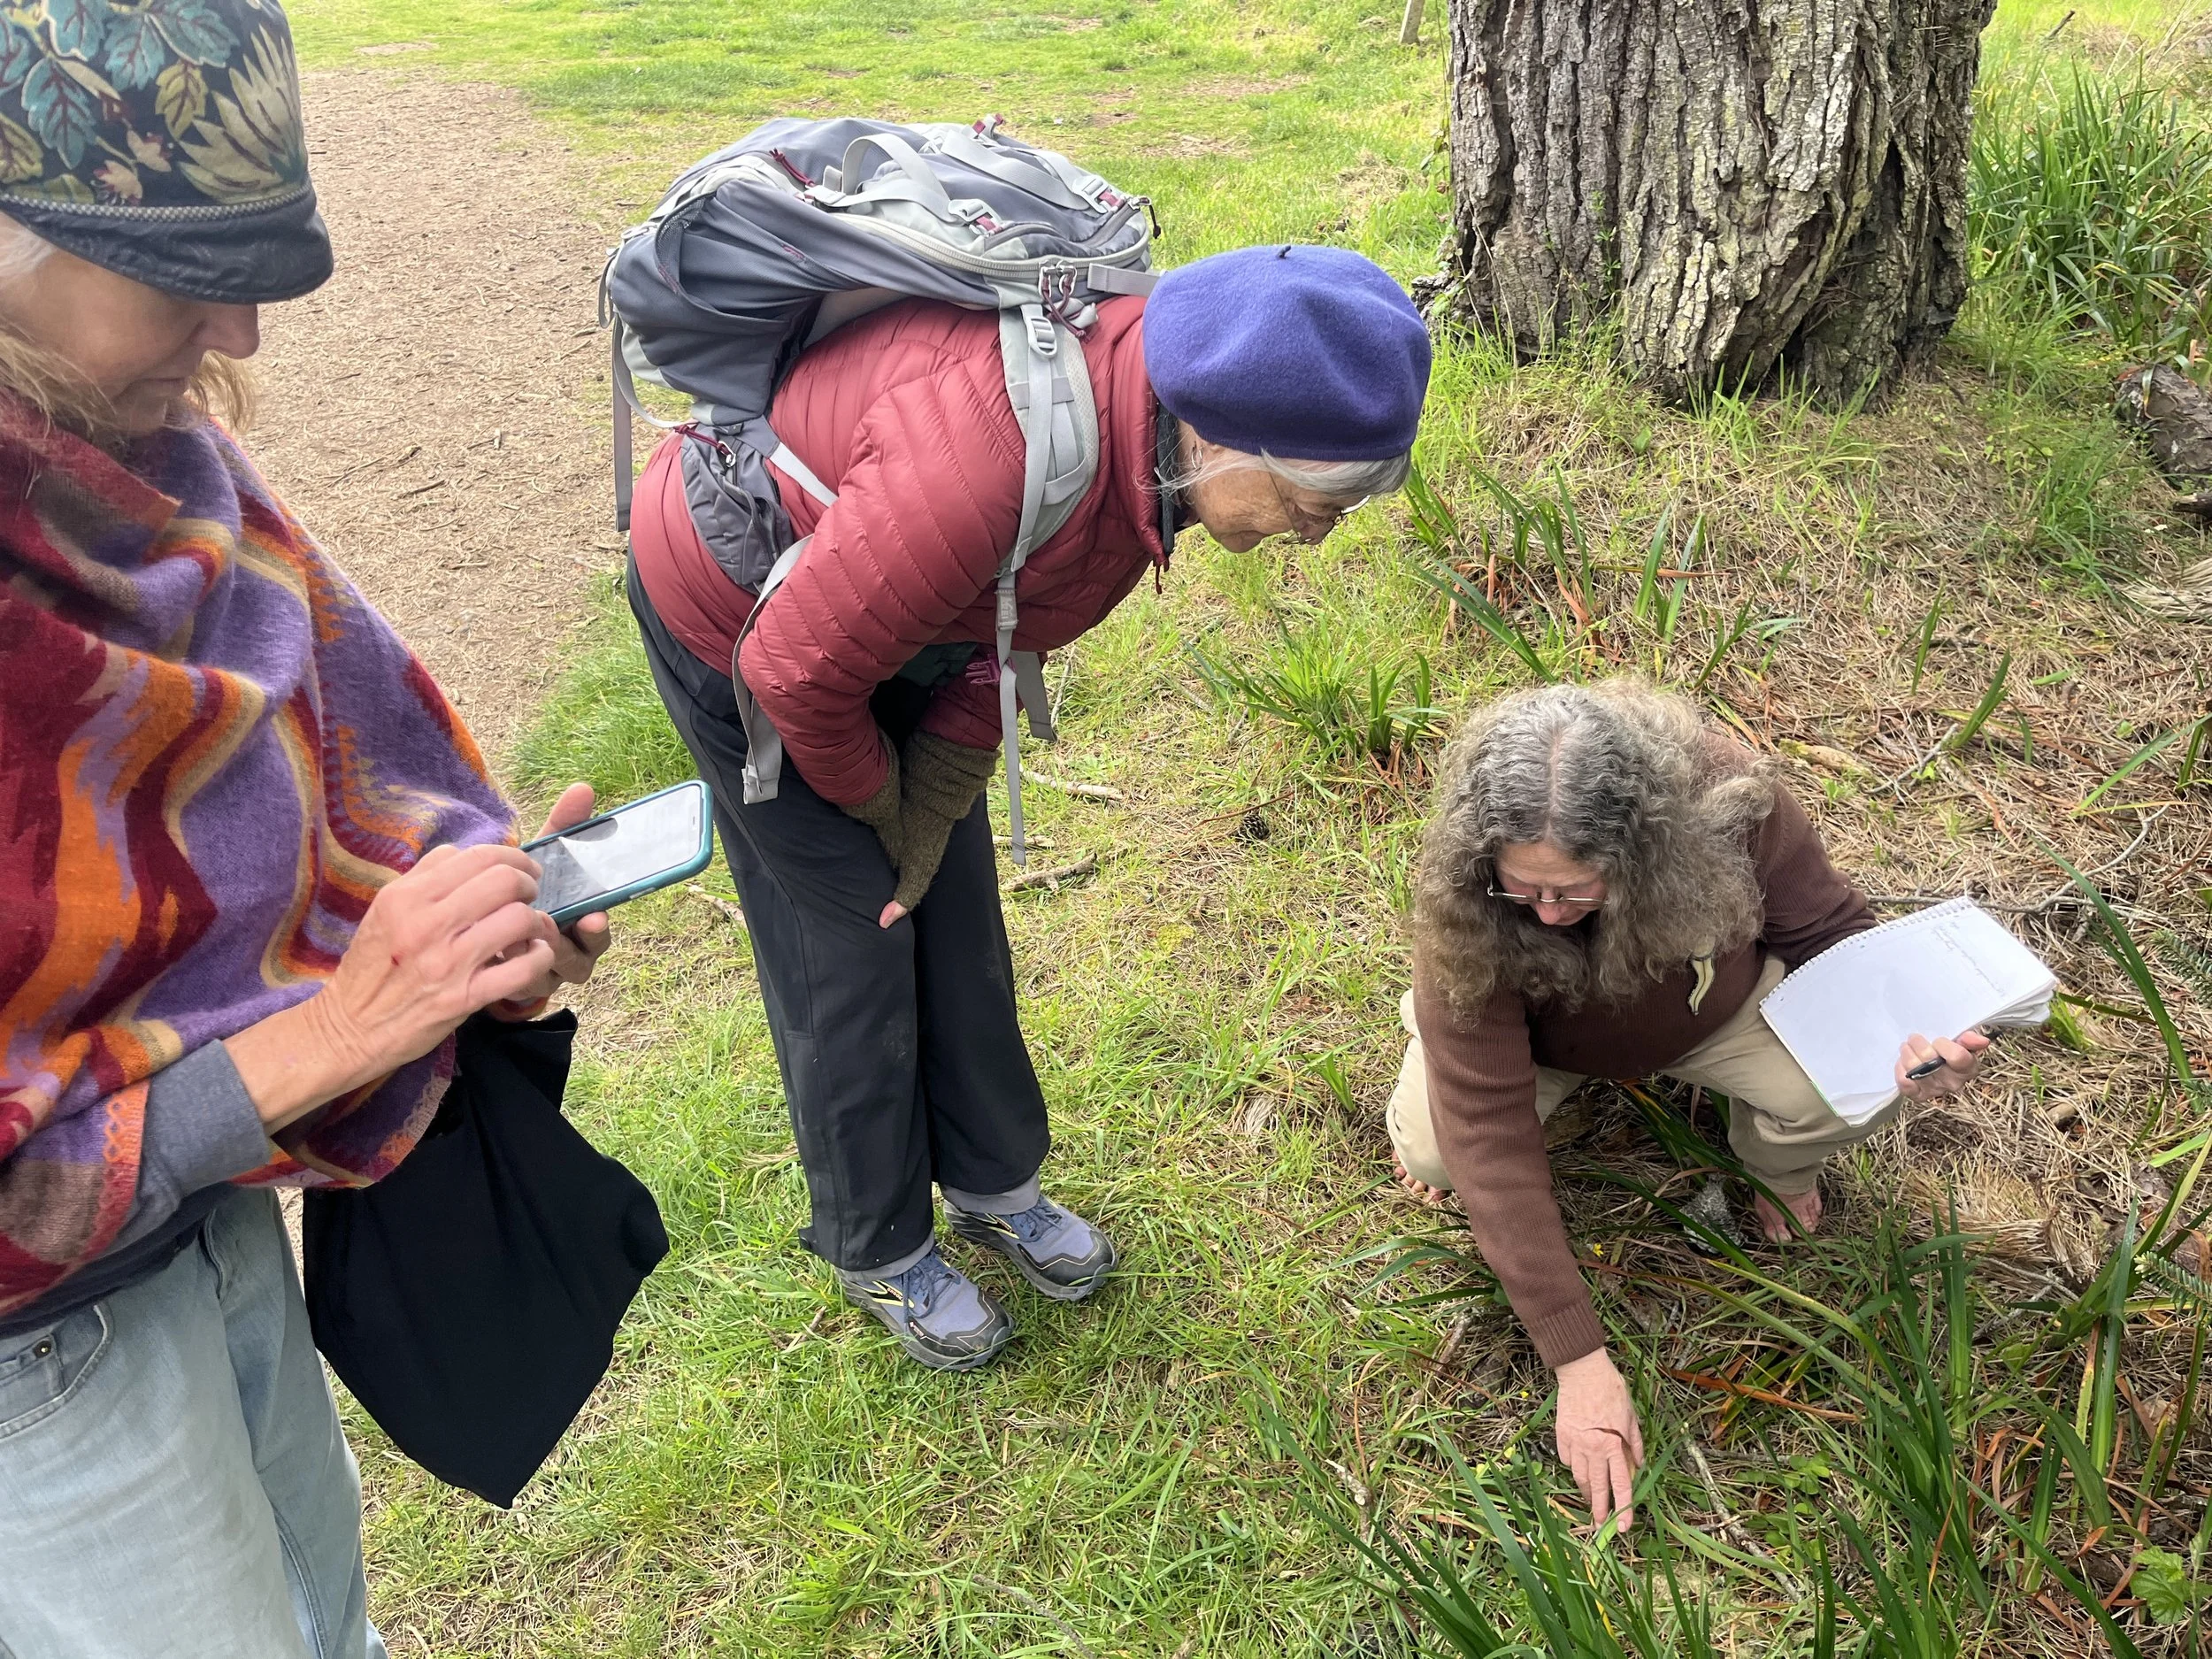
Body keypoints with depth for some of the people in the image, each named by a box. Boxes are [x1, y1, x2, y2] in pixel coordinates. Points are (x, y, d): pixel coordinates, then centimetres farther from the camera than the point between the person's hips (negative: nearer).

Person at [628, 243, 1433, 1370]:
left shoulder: (1155, 423, -18)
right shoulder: (982, 465, -45)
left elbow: (1012, 626, -3)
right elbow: (796, 671, -31)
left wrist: (936, 801, -5)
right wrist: (881, 803, -11)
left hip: (893, 597, 7)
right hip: (738, 610, -7)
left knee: (952, 899, 13)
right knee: (846, 934, 3)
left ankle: (992, 1182, 35)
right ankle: (879, 1247, 26)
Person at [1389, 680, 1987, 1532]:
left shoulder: (1724, 801, -36)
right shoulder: (1464, 915, -39)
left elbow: (1829, 929, -16)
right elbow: (1491, 1138, -37)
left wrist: (1902, 1030, -39)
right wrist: (1580, 1362, -37)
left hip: (1713, 1009, 1)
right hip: (1543, 1033, 0)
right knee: (1433, 1147, -25)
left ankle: (1772, 1164, 10)